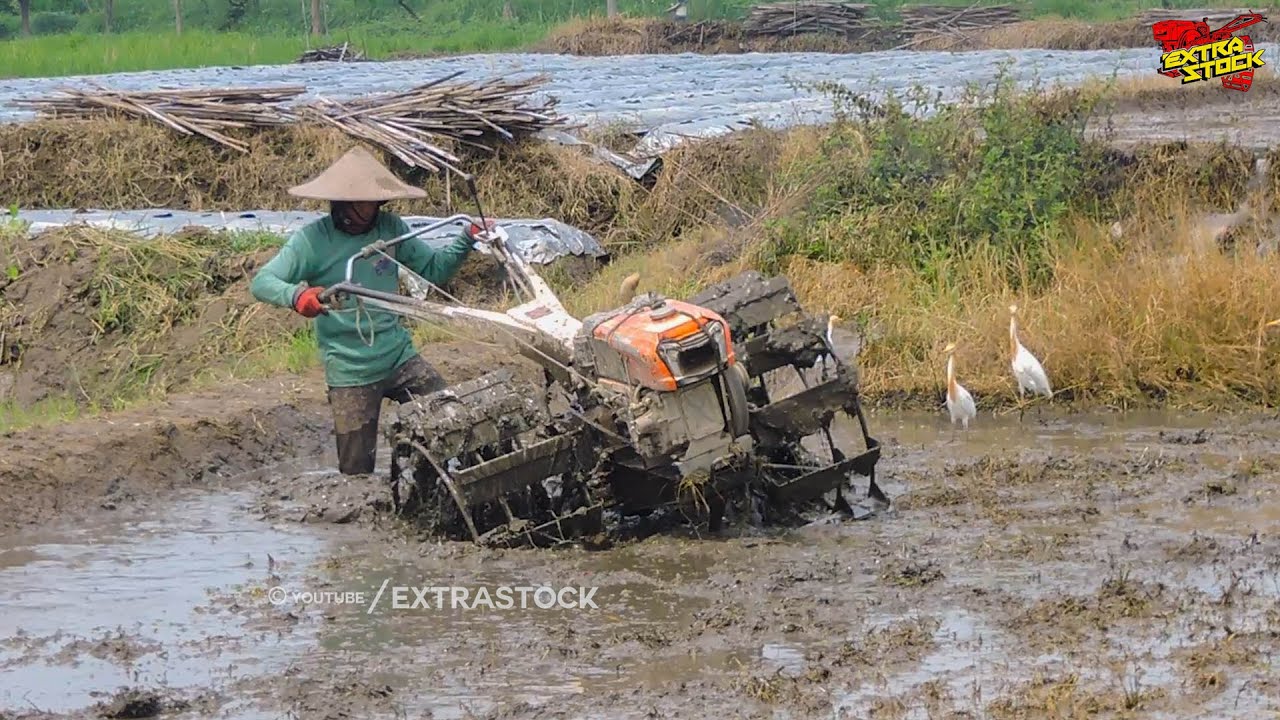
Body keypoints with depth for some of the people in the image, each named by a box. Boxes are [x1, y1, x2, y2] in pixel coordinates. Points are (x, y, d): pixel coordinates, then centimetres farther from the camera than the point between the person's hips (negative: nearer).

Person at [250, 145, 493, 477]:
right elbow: (261, 282, -18)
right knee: (357, 471, 1)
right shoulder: (312, 240, -13)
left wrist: (467, 241, -9)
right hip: (349, 372, -4)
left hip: (400, 357, 4)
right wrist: (295, 295, -40)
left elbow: (434, 269, 8)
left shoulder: (388, 226, -1)